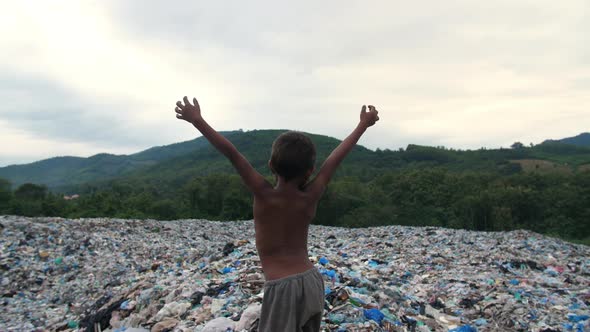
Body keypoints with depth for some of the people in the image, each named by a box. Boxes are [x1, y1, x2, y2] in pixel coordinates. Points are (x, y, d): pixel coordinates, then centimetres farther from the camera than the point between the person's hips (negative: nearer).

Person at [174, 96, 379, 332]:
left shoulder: (265, 196, -13)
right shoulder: (310, 198, -4)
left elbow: (232, 153, -14)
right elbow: (337, 156, 3)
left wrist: (197, 120, -10)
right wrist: (364, 124, 11)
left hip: (282, 287, -5)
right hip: (312, 281, 5)